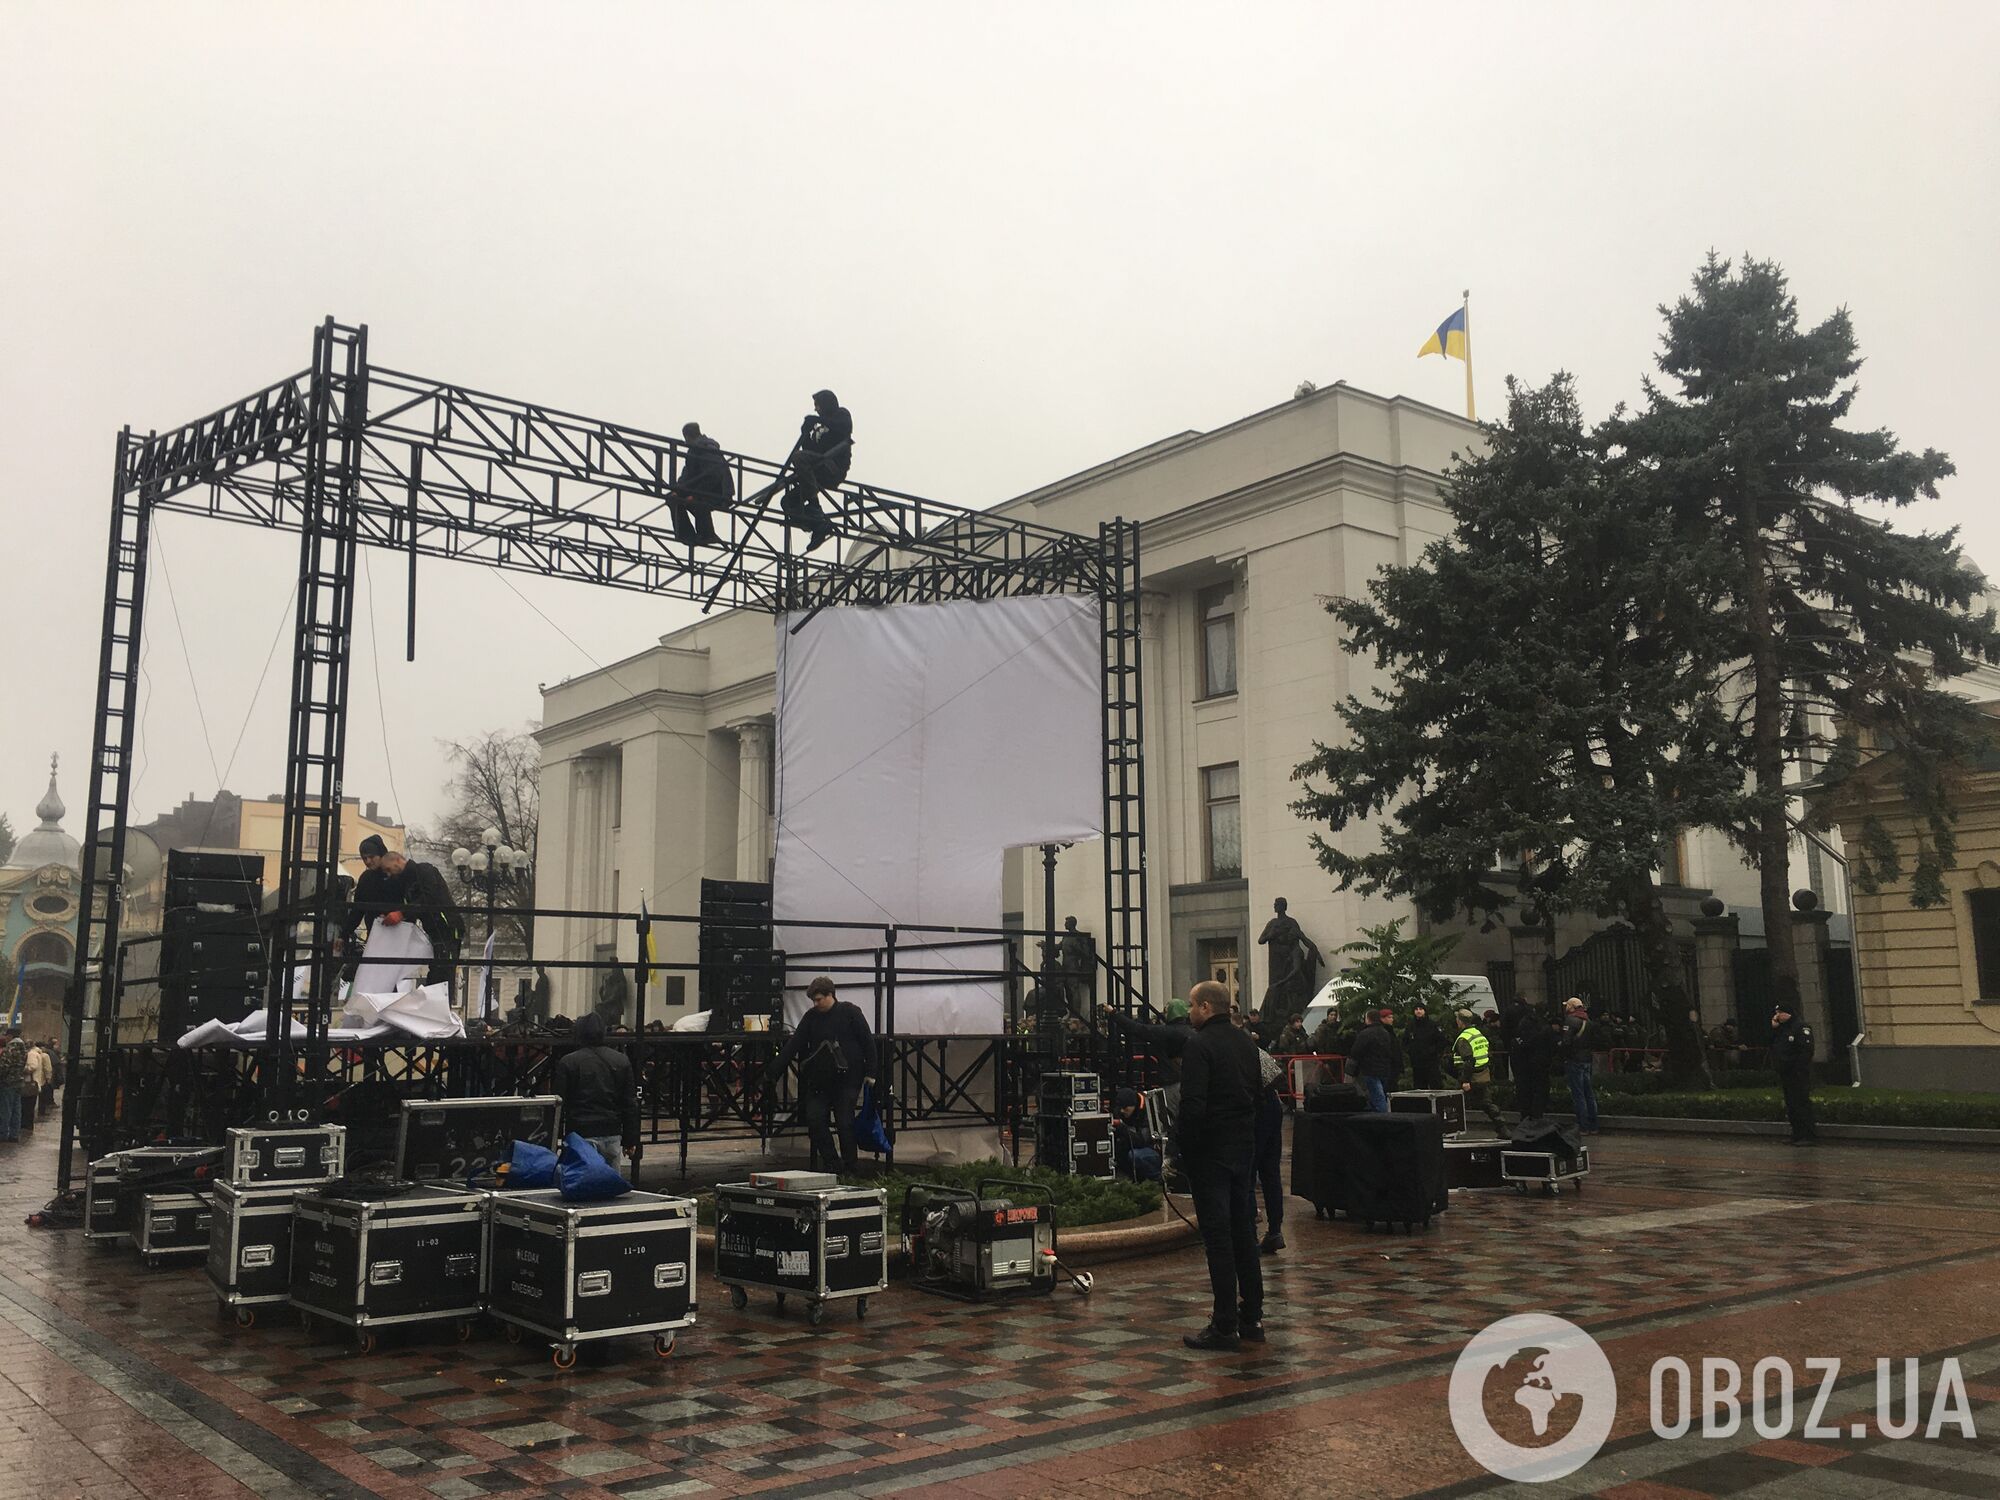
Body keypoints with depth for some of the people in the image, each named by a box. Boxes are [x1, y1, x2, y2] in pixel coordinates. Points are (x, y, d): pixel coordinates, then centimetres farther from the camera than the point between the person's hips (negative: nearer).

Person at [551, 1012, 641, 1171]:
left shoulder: (567, 1062, -1)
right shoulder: (622, 1061, 10)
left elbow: (558, 1103, -1)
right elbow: (631, 1104, 11)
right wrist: (630, 1140, 15)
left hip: (582, 1136, -3)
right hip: (613, 1135, 3)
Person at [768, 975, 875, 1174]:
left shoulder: (850, 1012, -4)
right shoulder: (811, 1017, 7)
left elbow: (868, 1042, -2)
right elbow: (793, 1046, 4)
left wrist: (870, 1072, -7)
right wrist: (772, 1073, -1)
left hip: (847, 1078, -4)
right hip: (820, 1080, 4)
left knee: (845, 1123, -5)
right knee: (814, 1118, -6)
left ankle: (849, 1169, 6)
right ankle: (830, 1159, 6)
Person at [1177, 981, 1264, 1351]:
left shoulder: (1199, 1044, -15)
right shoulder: (1246, 1041, 10)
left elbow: (1192, 1104, -21)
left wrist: (1185, 1150, -11)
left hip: (1211, 1151, -8)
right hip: (1245, 1148, 8)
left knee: (1217, 1236, -3)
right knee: (1244, 1233, 14)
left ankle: (1225, 1326, 0)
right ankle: (1252, 1317, 20)